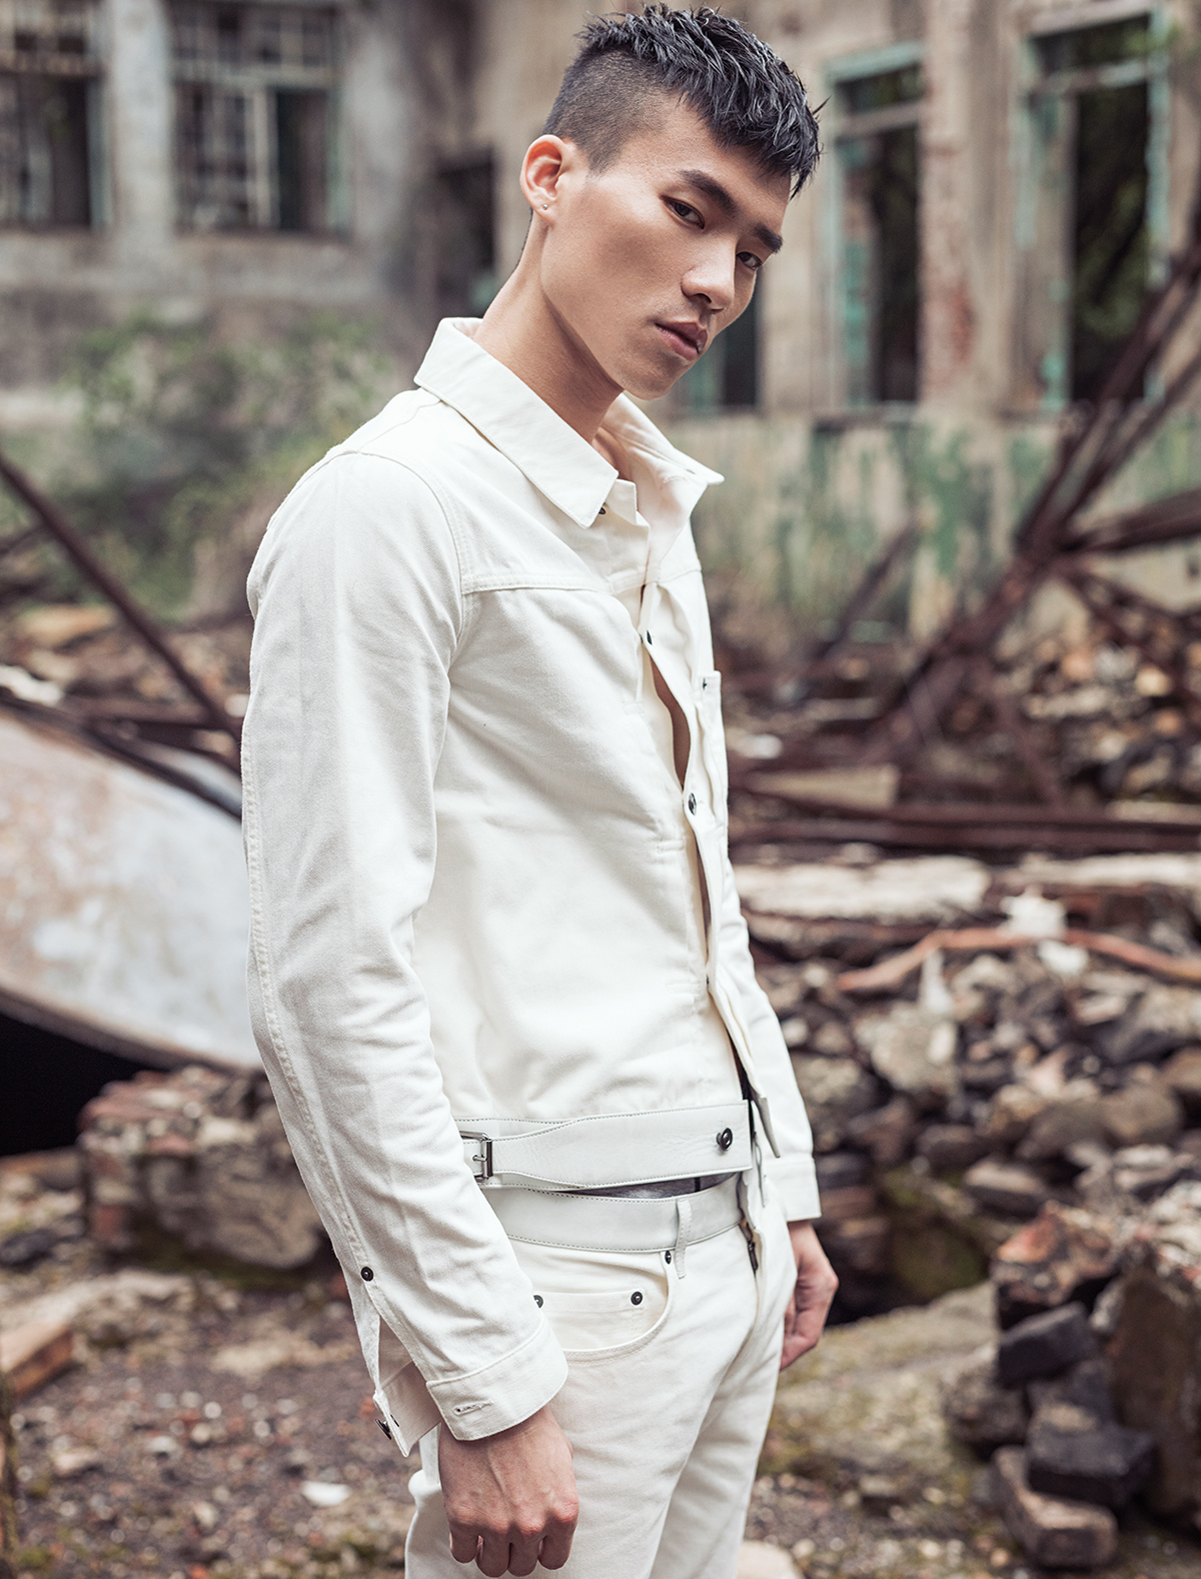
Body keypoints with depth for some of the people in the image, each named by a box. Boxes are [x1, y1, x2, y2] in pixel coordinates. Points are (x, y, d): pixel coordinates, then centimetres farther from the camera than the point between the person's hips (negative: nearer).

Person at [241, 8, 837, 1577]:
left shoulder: (653, 512, 14)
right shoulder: (387, 511, -14)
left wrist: (781, 1189, 19)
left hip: (724, 1249, 8)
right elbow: (332, 987, -19)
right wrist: (486, 1387, -19)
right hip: (558, 1271, -8)